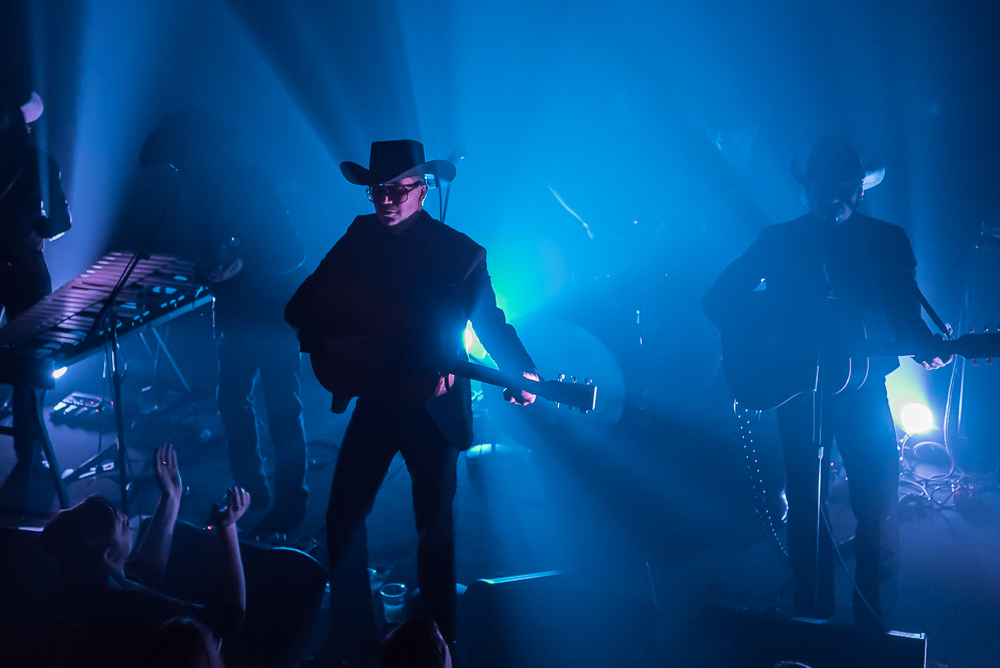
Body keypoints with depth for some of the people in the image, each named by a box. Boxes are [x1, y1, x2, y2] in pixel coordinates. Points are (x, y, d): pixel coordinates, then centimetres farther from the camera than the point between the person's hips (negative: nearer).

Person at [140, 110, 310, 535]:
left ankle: (289, 504, 7)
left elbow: (290, 253, -23)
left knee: (281, 408, -1)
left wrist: (242, 265, -34)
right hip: (237, 312, 9)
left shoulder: (250, 185, -19)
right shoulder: (208, 186, 5)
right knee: (233, 400, 15)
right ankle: (250, 489, 29)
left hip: (274, 312, -9)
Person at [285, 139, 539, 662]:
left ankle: (438, 646, 22)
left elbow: (491, 322, -7)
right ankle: (351, 641, 19)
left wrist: (521, 373, -25)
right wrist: (333, 340, -19)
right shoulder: (360, 236, 0)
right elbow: (300, 308, 1)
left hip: (433, 407, -4)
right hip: (375, 400, 4)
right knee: (342, 519, 4)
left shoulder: (460, 254, -11)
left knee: (435, 528, 5)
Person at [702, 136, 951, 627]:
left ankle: (872, 619, 23)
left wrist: (925, 347, -22)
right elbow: (717, 300, -1)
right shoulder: (779, 240, 2)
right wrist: (772, 342, -15)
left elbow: (905, 313, 1)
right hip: (799, 388, 0)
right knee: (805, 500, 1)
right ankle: (813, 618, 18)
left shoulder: (886, 242, 4)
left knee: (877, 500, -2)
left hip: (862, 385, 1)